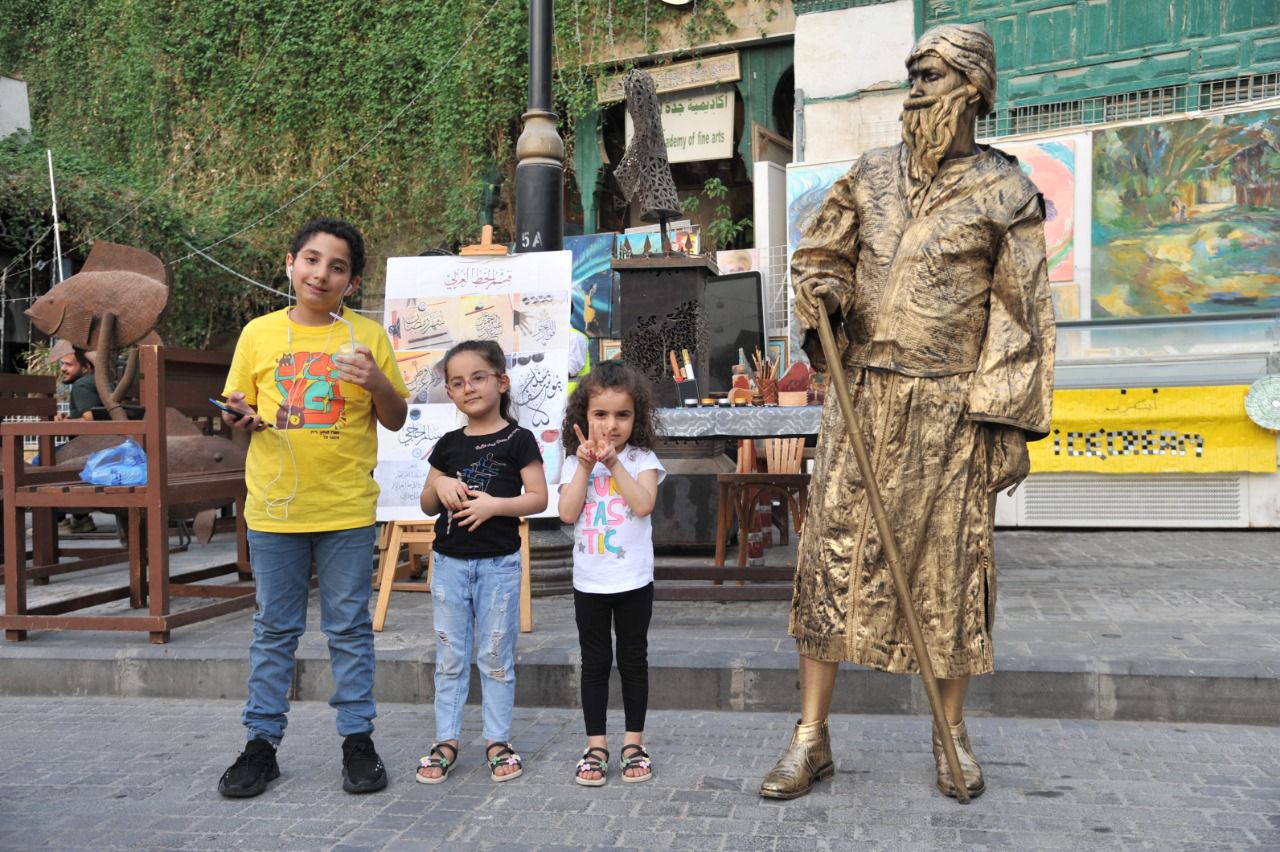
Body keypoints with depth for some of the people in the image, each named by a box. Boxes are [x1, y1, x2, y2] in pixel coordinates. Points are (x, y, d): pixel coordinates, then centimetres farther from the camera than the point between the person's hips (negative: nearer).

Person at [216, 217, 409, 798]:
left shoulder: (367, 336, 1)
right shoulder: (259, 334, 4)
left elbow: (396, 420, 4)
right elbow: (237, 410, 11)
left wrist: (377, 383, -15)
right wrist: (240, 418, -11)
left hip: (347, 510, -1)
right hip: (273, 509, 1)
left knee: (349, 628, 9)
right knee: (274, 630, 11)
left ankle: (357, 739, 21)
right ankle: (262, 743, 23)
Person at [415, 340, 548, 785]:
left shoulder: (517, 439, -4)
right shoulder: (448, 444, 8)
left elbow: (539, 497, -8)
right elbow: (427, 506, 13)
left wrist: (495, 504, -21)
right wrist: (439, 485, -8)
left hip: (498, 564, -4)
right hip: (449, 563, 4)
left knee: (496, 656, 5)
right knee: (449, 656, 8)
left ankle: (497, 741, 16)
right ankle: (446, 741, 17)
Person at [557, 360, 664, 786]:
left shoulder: (641, 459, -4)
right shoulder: (575, 462, 1)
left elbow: (644, 503, -21)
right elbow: (568, 513, -12)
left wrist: (614, 462, -21)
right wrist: (586, 466, -16)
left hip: (633, 580, -2)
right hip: (589, 582, 2)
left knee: (633, 660, 10)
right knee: (595, 662, 10)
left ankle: (633, 741, 22)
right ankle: (596, 745, 19)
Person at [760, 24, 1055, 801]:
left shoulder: (1003, 194, -1)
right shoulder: (871, 177, 10)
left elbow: (1022, 316, -3)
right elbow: (820, 255, 19)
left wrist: (1009, 421, -8)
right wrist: (820, 291, -5)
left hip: (948, 410, -3)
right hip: (862, 398, 3)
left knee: (950, 566, 5)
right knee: (831, 555, 1)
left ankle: (953, 733, 24)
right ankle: (812, 739, 12)